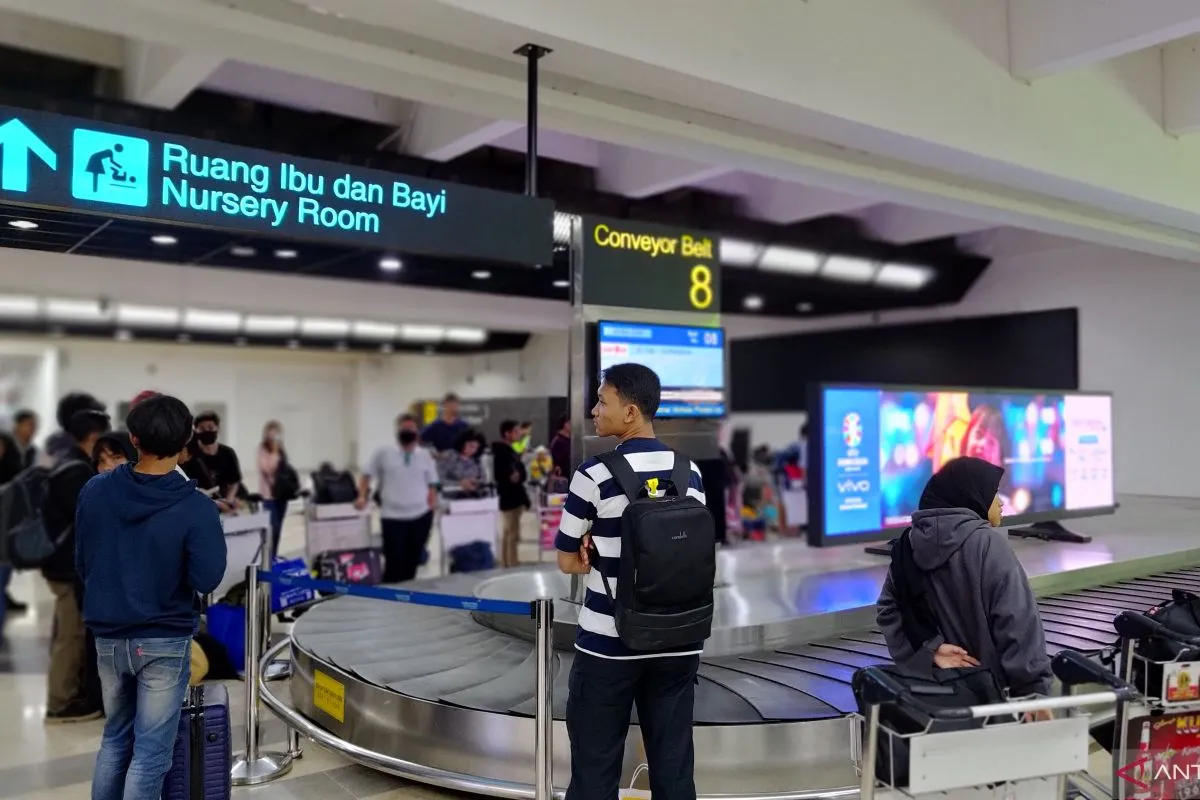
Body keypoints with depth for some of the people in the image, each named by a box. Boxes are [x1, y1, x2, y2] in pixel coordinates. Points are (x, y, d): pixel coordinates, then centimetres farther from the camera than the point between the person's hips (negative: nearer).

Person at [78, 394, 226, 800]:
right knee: (151, 751, 5)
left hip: (108, 637, 5)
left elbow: (82, 562, 4)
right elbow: (207, 580, -18)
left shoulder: (94, 492, -6)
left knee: (115, 736, 22)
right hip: (164, 642, -4)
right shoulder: (195, 507, -20)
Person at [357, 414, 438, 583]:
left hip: (420, 515, 2)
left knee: (412, 560, 10)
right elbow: (367, 475, 8)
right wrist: (362, 496, -4)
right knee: (394, 560, -6)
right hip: (393, 516, -2)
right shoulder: (384, 453, 2)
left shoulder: (425, 455, 7)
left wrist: (432, 505, 1)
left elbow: (432, 484, 11)